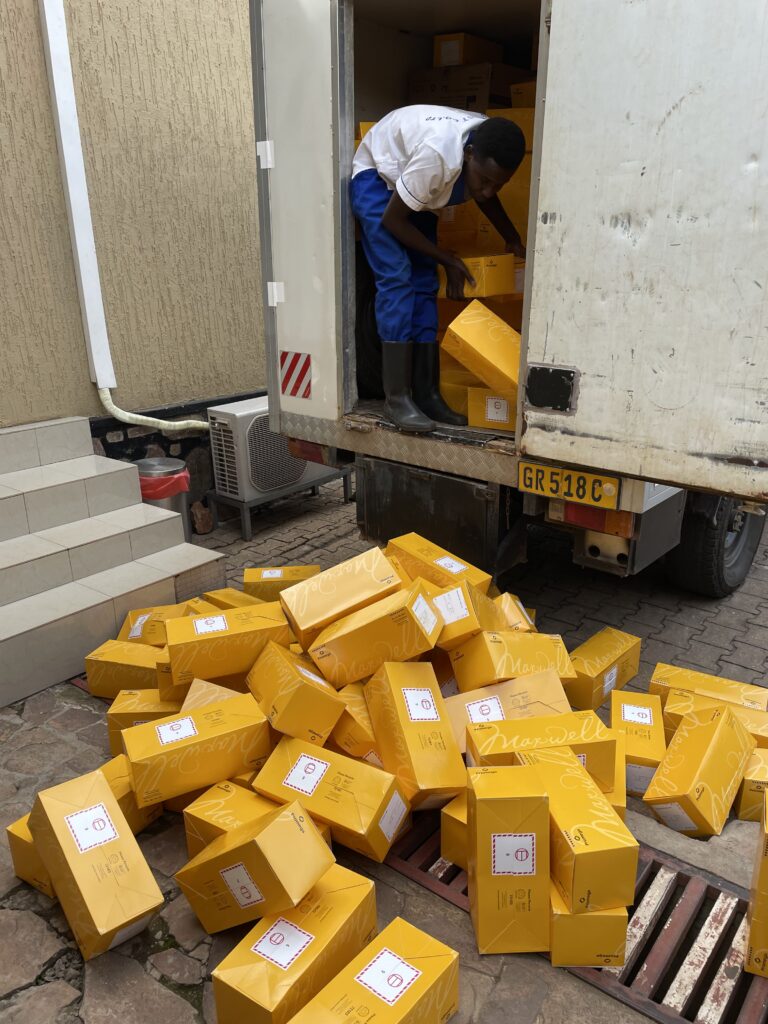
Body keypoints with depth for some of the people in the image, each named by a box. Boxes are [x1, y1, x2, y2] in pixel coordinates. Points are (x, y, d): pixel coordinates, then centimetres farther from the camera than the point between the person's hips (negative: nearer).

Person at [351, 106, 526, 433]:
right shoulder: (437, 154, -38)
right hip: (375, 178, -7)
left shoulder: (490, 153, -18)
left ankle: (426, 393, -5)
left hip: (412, 185, 7)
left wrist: (513, 240, -5)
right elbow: (392, 219, -25)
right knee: (396, 277, -20)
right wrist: (448, 260, -18)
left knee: (424, 283, -5)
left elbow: (486, 195, 7)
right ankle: (397, 399, -22)